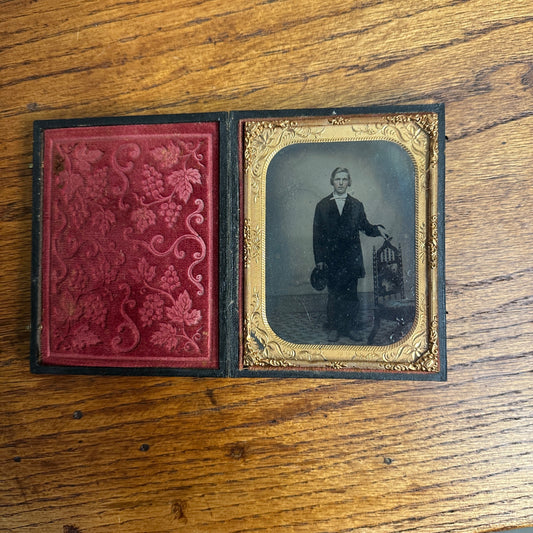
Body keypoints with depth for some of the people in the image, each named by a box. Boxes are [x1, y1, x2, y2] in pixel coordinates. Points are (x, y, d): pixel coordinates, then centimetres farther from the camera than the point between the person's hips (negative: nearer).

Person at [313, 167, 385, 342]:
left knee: (351, 294, 6)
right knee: (333, 295, 5)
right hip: (331, 258, -1)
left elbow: (365, 226, 9)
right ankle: (333, 328, 16)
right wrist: (319, 258, -3)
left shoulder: (356, 205, 10)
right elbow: (317, 234, 3)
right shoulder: (322, 205, 6)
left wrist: (377, 229, -15)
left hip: (352, 257, 1)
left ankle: (351, 327, 18)